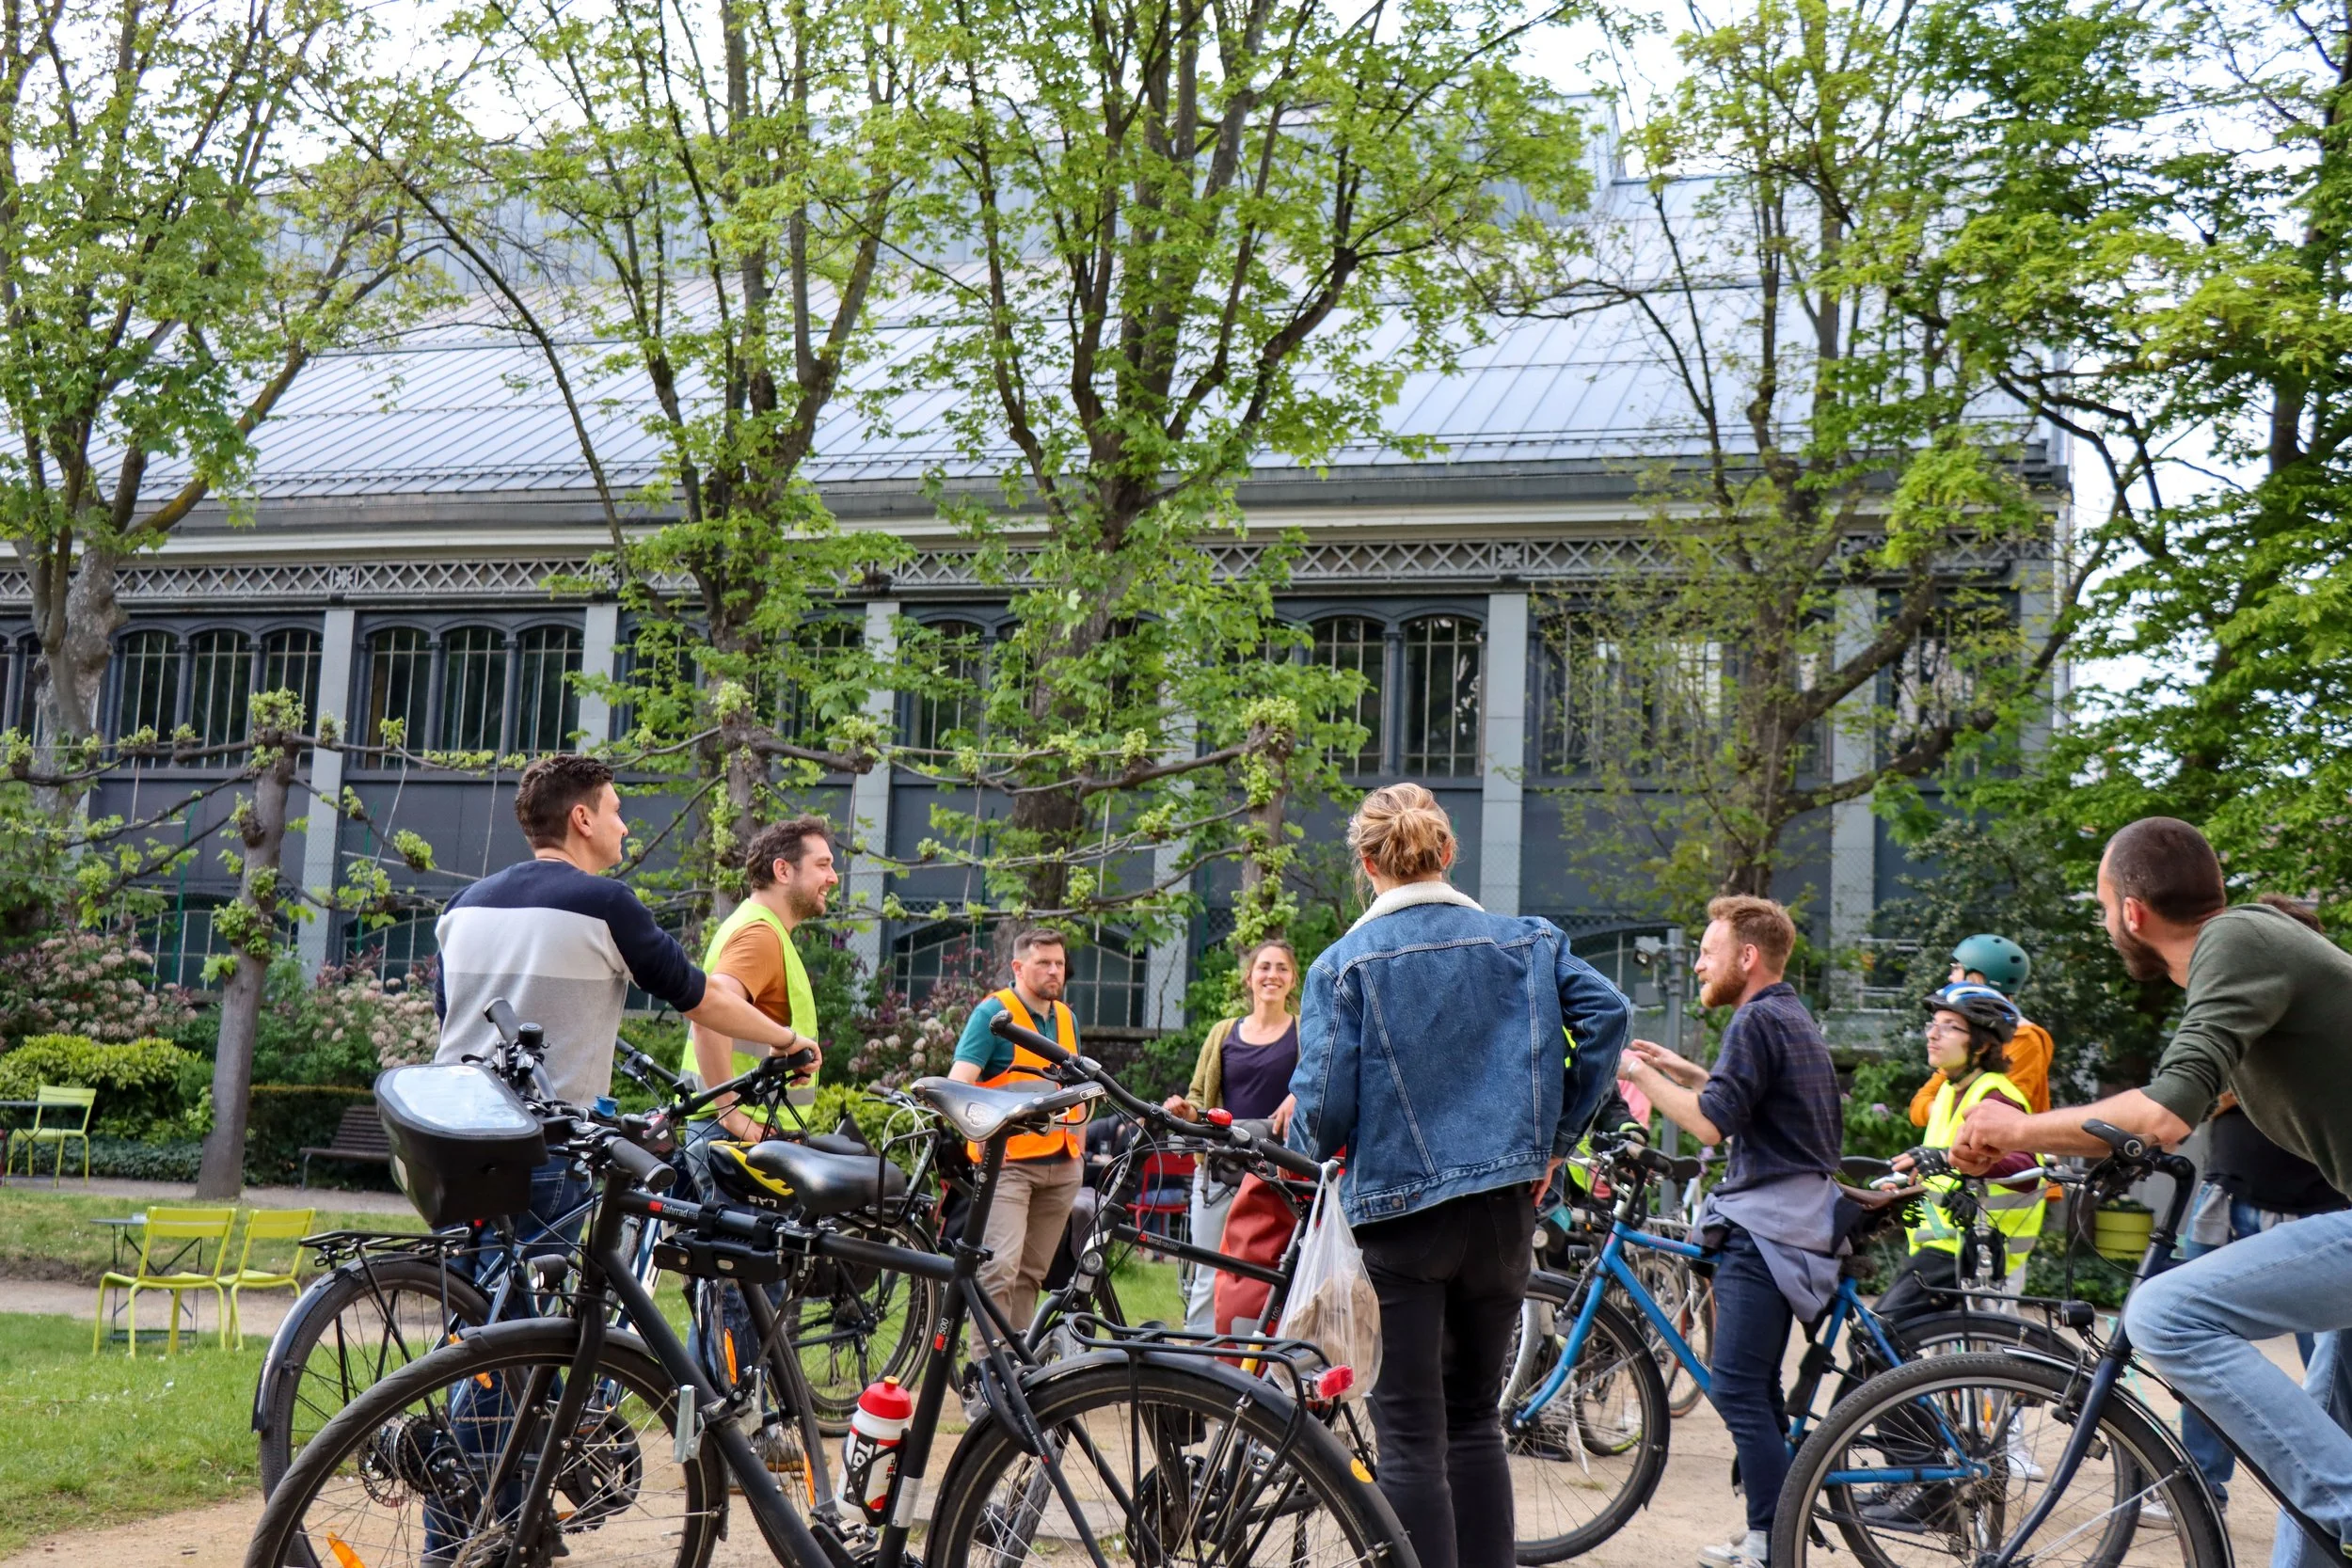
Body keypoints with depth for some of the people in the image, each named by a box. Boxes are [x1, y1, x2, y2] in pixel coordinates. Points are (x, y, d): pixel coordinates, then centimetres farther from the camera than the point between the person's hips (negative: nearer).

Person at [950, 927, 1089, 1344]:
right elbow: (960, 1079, -14)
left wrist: (1079, 1149, 19)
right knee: (1000, 1267, -17)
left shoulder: (1066, 1019, 16)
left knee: (1031, 1273, 9)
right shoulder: (993, 1013, -4)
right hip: (1007, 1160, -6)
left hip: (1061, 1168, 6)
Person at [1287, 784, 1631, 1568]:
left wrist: (1304, 1144, 11)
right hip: (1504, 1202, 4)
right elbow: (1607, 1014, -5)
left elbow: (1325, 1101, -11)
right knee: (1475, 1416, 17)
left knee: (1410, 1432, 2)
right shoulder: (1523, 940, 6)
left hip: (1398, 1203, -4)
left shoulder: (1344, 963, -5)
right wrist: (1556, 1136, 2)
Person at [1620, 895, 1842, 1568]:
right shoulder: (1796, 1019, 18)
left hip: (1762, 1229, -11)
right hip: (1792, 1223, 11)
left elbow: (1711, 1123, -21)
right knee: (1758, 1386, 14)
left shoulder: (1759, 1019, -13)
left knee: (1738, 1388, -10)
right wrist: (1681, 1069, 19)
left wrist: (1639, 1072, -11)